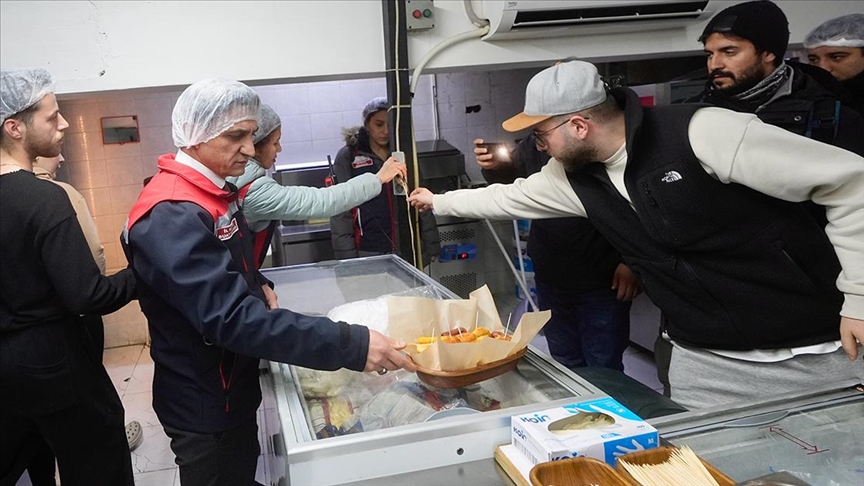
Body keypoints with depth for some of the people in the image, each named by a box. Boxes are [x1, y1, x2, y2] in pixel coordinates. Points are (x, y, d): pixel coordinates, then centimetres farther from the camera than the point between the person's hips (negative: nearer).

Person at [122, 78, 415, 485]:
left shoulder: (215, 192, 5)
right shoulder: (171, 216, -28)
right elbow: (232, 318, -36)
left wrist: (258, 284, -1)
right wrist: (352, 346, -40)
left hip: (234, 388, 9)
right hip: (206, 406, -9)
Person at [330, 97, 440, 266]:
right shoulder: (347, 157, -1)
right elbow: (341, 211, -3)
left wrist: (431, 246, 9)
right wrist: (347, 256, -9)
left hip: (406, 250, 3)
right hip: (368, 252, -3)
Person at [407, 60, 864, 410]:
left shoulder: (701, 132, -21)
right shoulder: (576, 177, 0)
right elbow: (510, 198, 20)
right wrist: (438, 201, 30)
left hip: (816, 351, -5)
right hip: (706, 362, 6)